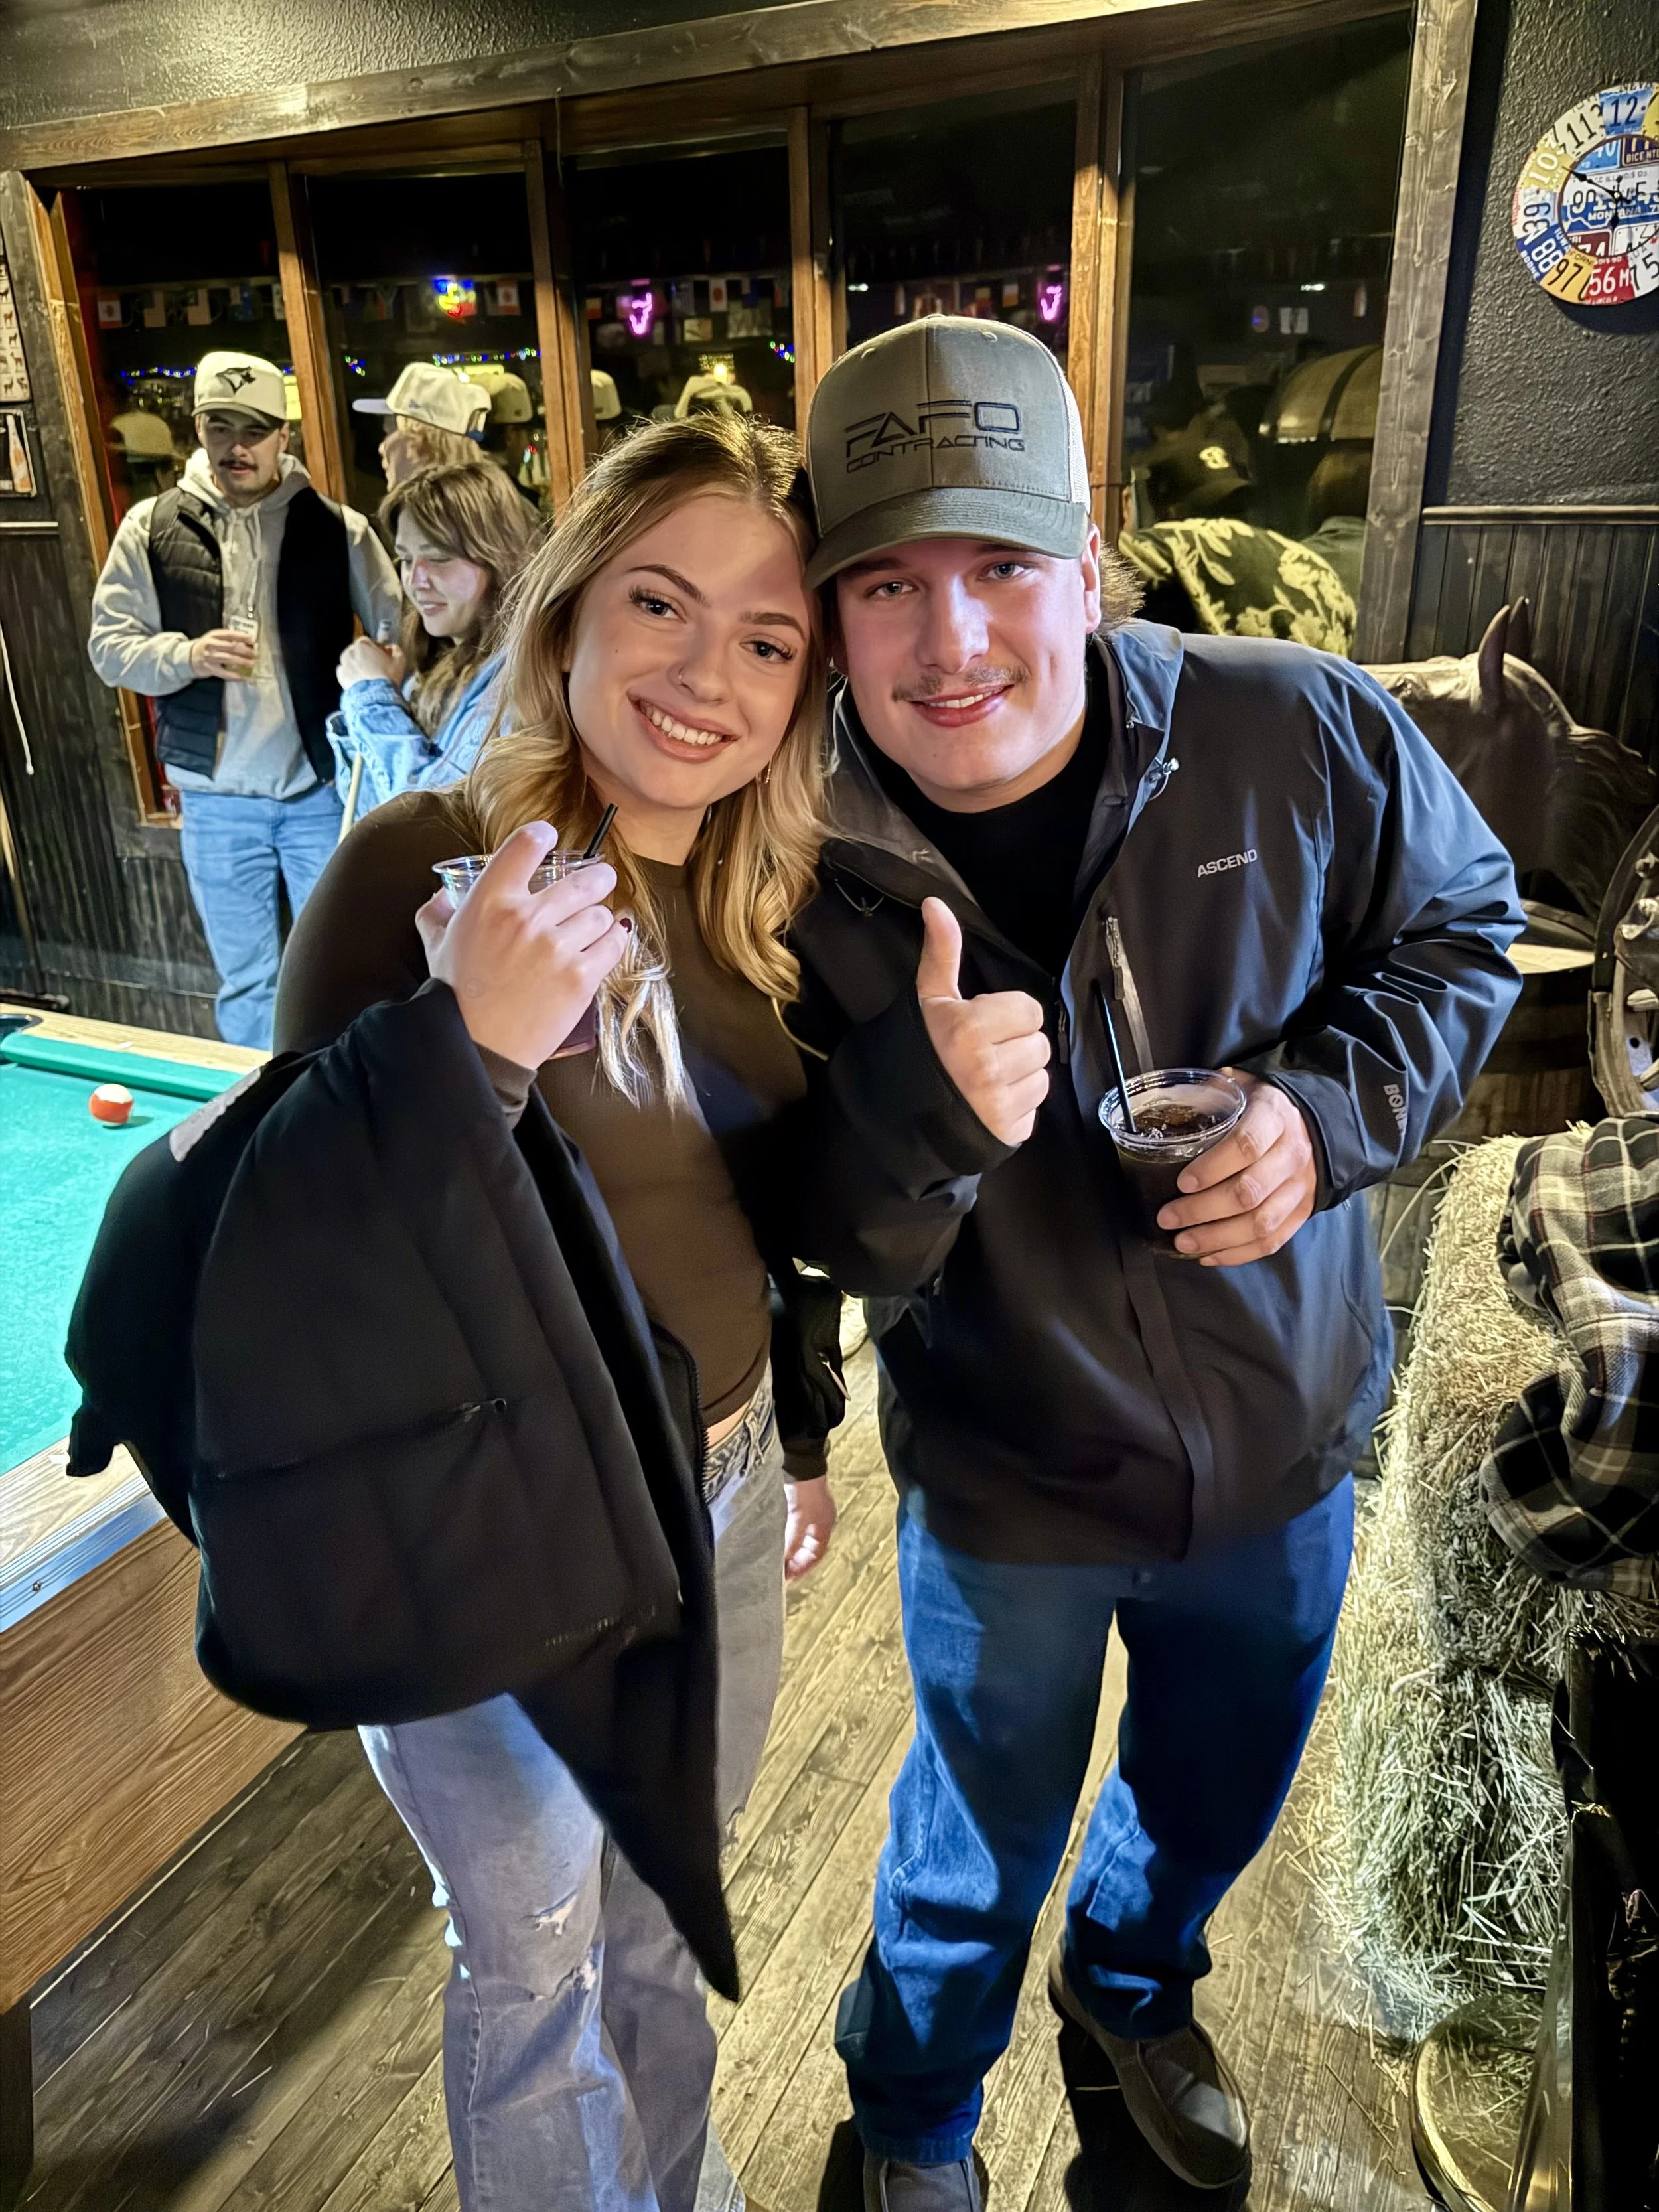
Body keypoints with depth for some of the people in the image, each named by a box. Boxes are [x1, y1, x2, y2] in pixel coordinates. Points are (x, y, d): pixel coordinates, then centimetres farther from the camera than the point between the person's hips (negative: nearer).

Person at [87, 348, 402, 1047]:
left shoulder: (338, 529, 0)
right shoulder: (150, 527, 4)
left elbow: (400, 634, 1)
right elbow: (110, 646, 4)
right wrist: (186, 655, -15)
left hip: (322, 790, -1)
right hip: (215, 803, 1)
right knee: (244, 984, 12)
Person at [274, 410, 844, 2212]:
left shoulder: (772, 896, -3)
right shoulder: (419, 868, -20)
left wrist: (805, 1432, 16)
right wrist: (477, 1046, -36)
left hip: (722, 1494, 6)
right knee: (534, 1959, 19)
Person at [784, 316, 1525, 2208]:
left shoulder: (1297, 736, -18)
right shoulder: (808, 873, -19)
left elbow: (1462, 923, 0)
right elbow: (826, 1249, -15)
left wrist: (1335, 1103, -20)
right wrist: (925, 1109, -37)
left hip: (1282, 1447, 3)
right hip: (1003, 1494, -2)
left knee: (1219, 1792, 30)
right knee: (982, 1849, 22)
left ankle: (1136, 1986, 67)